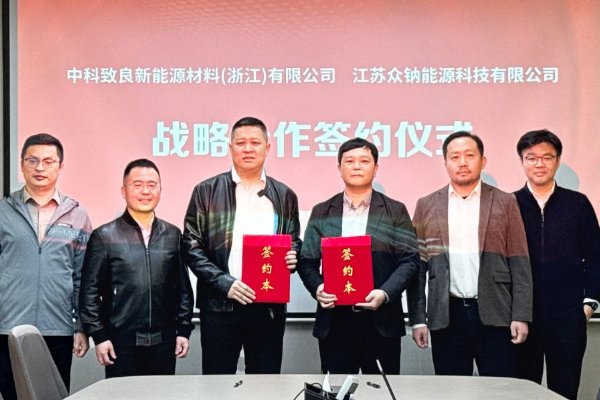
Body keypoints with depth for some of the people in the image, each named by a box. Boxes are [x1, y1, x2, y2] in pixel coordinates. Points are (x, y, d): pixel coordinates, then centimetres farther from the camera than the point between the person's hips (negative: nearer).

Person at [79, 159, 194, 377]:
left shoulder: (172, 235, 9)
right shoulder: (104, 236, 0)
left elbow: (183, 287, 13)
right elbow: (90, 291, 0)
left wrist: (183, 329, 7)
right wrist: (99, 336, -5)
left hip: (163, 341, 3)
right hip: (121, 342, -3)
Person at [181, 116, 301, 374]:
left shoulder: (284, 196, 10)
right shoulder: (207, 191, 3)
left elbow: (295, 243, 18)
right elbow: (191, 247, -1)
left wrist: (292, 257, -5)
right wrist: (224, 282, -13)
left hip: (270, 306, 2)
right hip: (219, 305, -2)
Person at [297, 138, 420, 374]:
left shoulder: (395, 212, 6)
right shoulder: (322, 212, 11)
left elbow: (410, 259, 0)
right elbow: (306, 261, 9)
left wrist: (385, 293, -14)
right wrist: (317, 288, -11)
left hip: (382, 321, -1)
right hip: (334, 321, 1)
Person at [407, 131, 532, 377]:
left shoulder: (505, 203, 6)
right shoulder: (427, 206, 8)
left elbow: (519, 264, 3)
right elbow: (417, 265, 6)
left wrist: (521, 317, -4)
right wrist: (417, 319, 1)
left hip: (495, 316, -1)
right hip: (446, 317, 1)